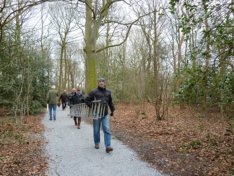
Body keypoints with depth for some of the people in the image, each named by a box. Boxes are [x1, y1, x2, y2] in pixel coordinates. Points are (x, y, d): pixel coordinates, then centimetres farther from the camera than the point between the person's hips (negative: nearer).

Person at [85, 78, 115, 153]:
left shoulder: (108, 92, 9)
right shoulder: (94, 92, -4)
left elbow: (110, 102, 21)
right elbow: (86, 100, -2)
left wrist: (112, 110, 20)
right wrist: (92, 106, -16)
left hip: (105, 114, 2)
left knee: (107, 130, -7)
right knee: (96, 130, 11)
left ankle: (108, 146, -7)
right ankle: (97, 143, 31)